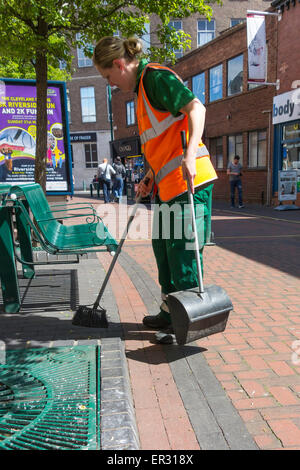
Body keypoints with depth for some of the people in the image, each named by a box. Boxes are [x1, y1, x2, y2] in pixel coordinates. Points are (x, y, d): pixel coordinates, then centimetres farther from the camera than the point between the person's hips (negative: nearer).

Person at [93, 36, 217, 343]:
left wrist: (190, 154, -32)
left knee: (182, 250, -4)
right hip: (168, 184, 10)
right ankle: (169, 313, 29)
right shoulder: (142, 88, 22)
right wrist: (150, 178, 20)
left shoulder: (155, 76, -6)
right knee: (163, 248, 15)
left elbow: (195, 107, -19)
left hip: (189, 180, -10)